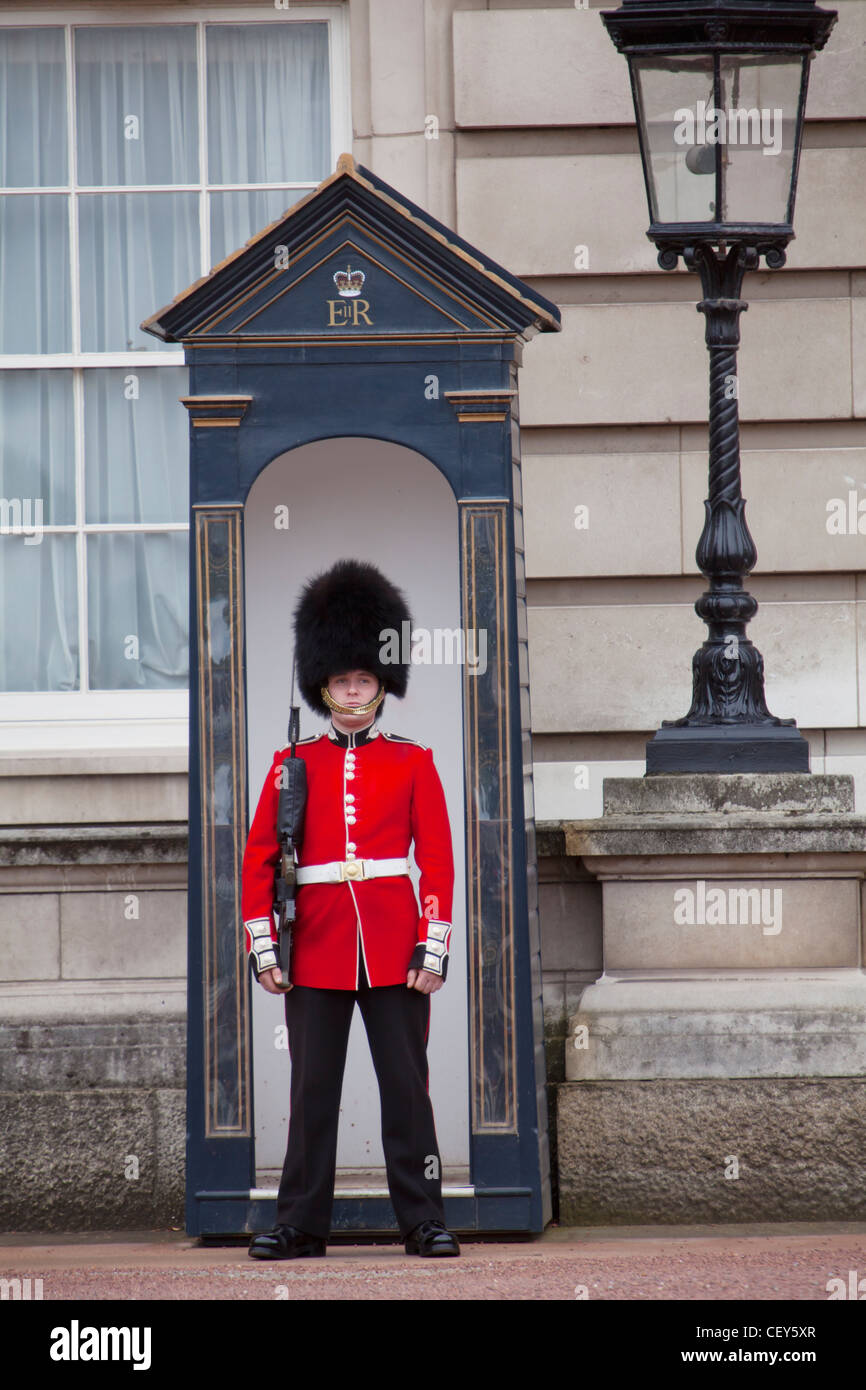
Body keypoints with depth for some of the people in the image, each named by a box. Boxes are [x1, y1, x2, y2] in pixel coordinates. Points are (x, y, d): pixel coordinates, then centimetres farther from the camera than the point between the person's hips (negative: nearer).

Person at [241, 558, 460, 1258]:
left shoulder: (413, 762, 6)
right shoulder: (293, 765, 8)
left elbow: (439, 860, 2)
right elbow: (259, 860, 7)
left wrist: (433, 945, -6)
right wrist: (263, 947, -1)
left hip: (395, 948, -1)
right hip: (317, 948, 1)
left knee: (407, 1083, 1)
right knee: (313, 1088, 4)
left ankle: (424, 1220, 6)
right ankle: (302, 1223, 9)